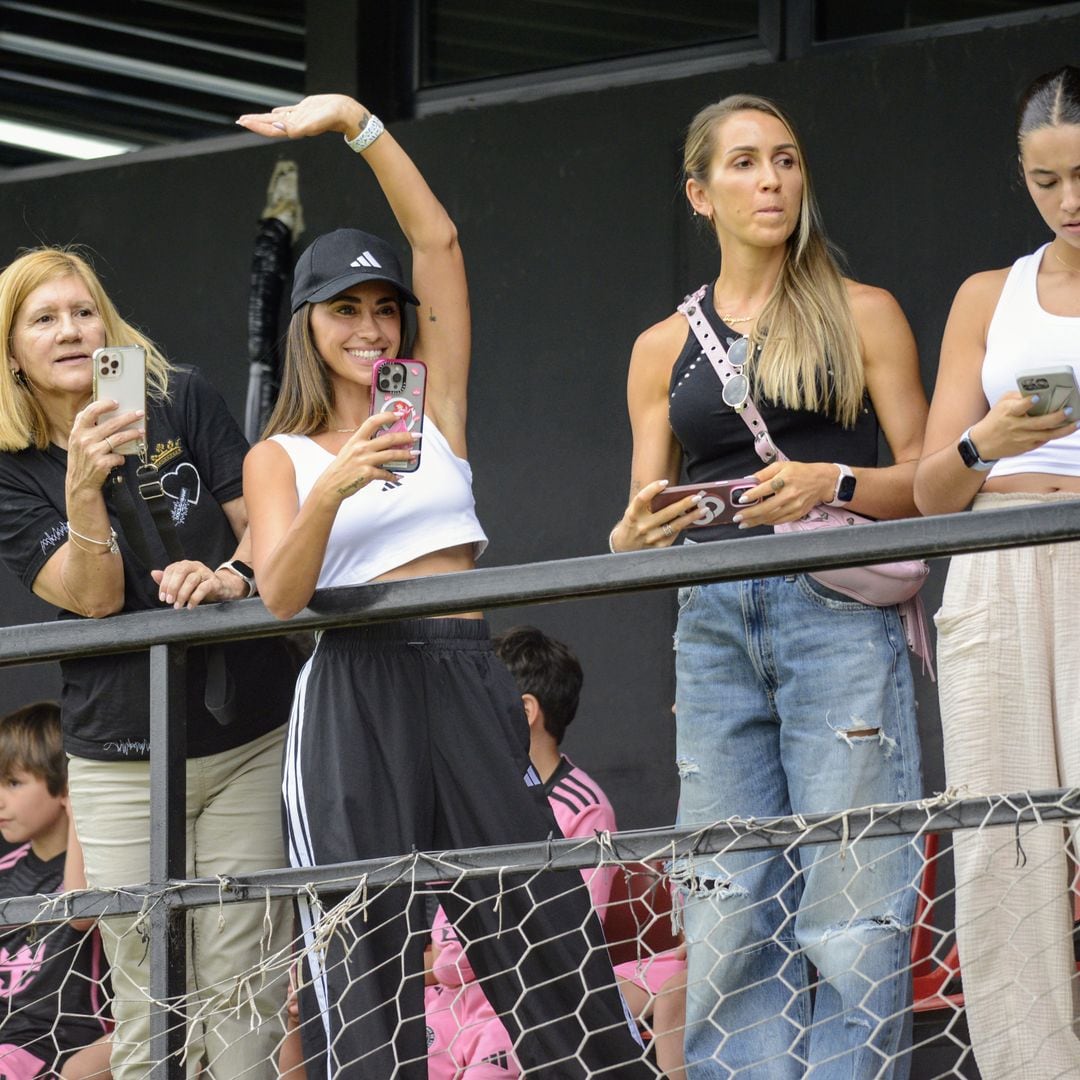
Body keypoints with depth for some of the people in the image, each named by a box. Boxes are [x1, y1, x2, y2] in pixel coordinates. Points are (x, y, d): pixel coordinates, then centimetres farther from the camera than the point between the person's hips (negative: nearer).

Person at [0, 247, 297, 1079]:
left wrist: (237, 575, -18)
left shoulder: (182, 401, 1)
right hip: (122, 766, 0)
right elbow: (95, 597, -11)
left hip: (250, 738, 0)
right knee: (151, 1011, -2)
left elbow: (261, 524, 5)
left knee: (244, 994, -2)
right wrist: (83, 485, -27)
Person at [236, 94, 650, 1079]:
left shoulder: (433, 400, 15)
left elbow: (438, 242, 7)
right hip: (354, 699, -2)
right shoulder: (279, 457, 10)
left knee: (547, 939, -4)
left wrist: (357, 123, 0)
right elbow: (281, 597, -6)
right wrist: (333, 488, -22)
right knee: (368, 964, -5)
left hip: (467, 684, 2)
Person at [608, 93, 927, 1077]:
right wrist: (638, 533, -6)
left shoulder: (864, 315, 9)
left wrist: (831, 485, -14)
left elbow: (925, 480, 5)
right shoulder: (664, 349, 17)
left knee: (852, 906, -9)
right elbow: (640, 521, 17)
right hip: (711, 623, 3)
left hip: (836, 609, -3)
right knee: (729, 914, -3)